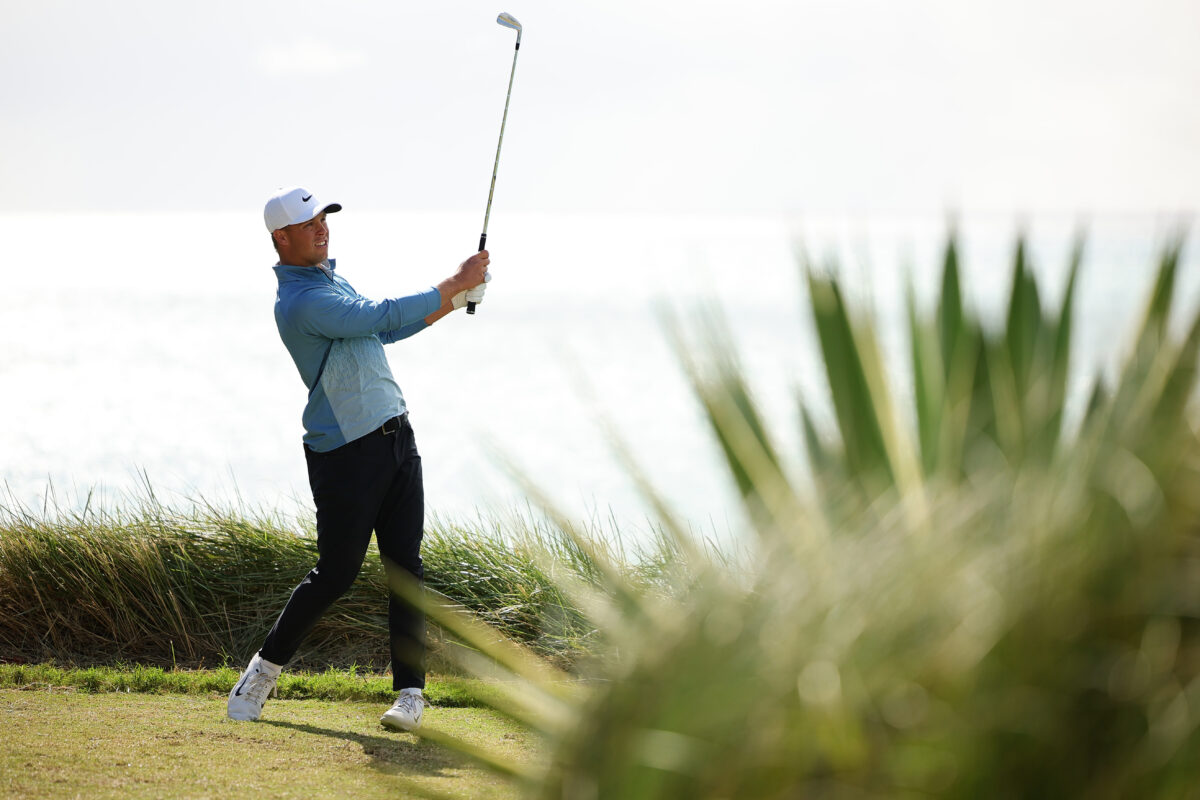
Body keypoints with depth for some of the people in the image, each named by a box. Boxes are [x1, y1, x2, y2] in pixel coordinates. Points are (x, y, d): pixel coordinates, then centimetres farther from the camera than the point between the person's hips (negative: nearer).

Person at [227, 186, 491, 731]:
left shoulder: (330, 276, 16)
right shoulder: (300, 302, -17)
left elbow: (382, 330, 27)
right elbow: (383, 317, -24)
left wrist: (451, 303, 17)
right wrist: (454, 283, -15)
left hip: (396, 437, 8)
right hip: (345, 454, -8)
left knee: (405, 566, 1)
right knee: (336, 573, -2)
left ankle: (410, 691, 3)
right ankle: (264, 669, 17)